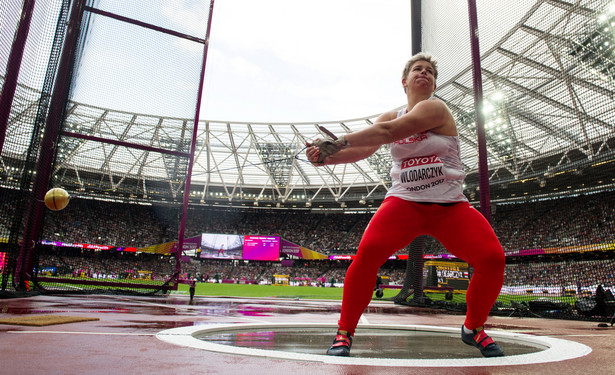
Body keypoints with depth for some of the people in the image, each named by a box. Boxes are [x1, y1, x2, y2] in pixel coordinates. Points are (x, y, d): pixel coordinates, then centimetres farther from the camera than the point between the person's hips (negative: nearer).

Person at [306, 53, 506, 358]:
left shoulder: (435, 108, -5)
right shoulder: (391, 116, 11)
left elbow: (389, 132, -22)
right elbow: (363, 149, -4)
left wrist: (339, 141, -29)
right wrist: (326, 157, -23)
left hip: (450, 206, -1)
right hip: (405, 202, 1)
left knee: (492, 258, -17)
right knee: (368, 251, -24)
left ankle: (474, 329, 11)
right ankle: (344, 332, -8)